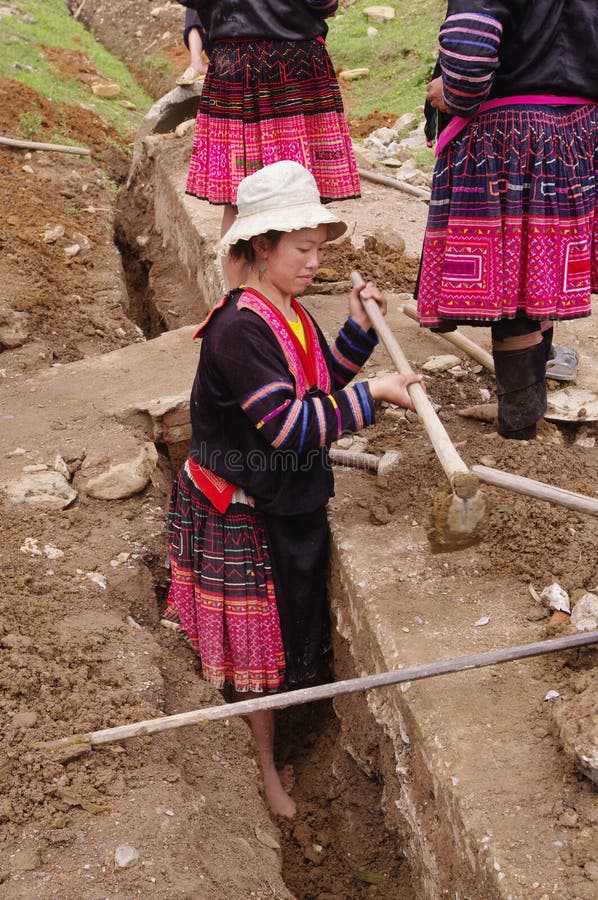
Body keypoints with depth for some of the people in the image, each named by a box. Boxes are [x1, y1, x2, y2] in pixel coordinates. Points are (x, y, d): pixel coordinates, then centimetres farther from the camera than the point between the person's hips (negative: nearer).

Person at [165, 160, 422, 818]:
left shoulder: (292, 314, 2)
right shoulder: (239, 328, -27)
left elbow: (323, 385, 13)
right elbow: (286, 424, -33)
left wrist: (358, 329, 1)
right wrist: (371, 394, -31)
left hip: (291, 501, 8)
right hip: (240, 512, -8)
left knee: (290, 626, 21)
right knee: (258, 640, 9)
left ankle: (280, 726, 42)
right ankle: (267, 765, 27)